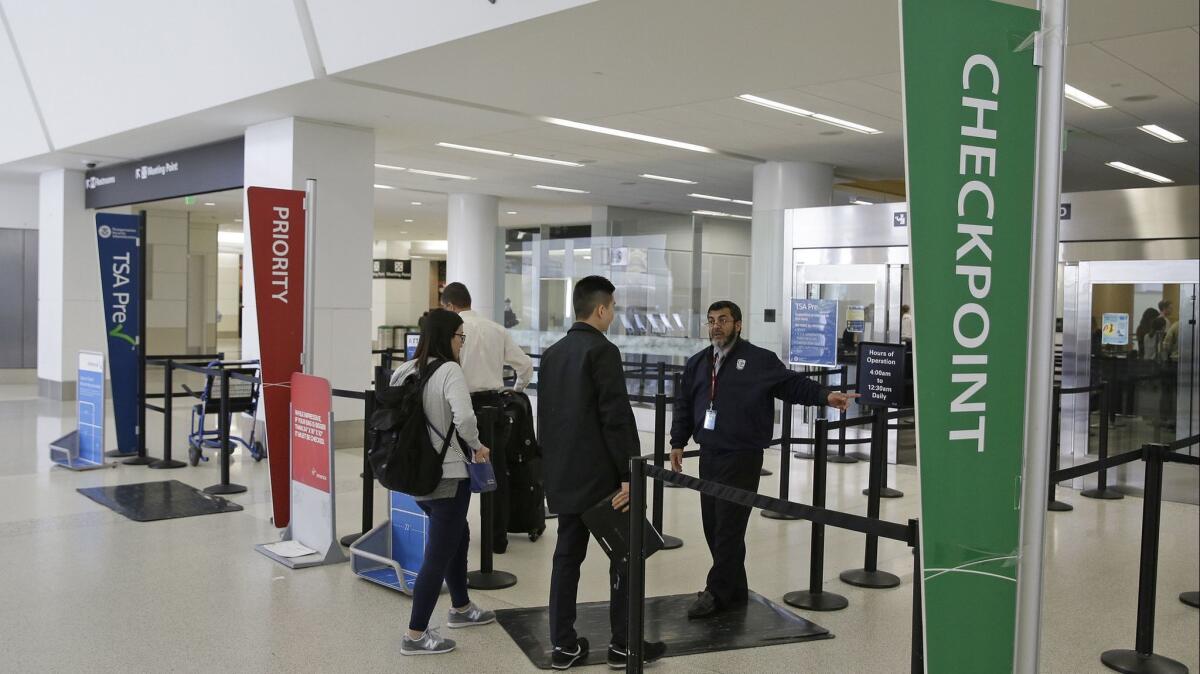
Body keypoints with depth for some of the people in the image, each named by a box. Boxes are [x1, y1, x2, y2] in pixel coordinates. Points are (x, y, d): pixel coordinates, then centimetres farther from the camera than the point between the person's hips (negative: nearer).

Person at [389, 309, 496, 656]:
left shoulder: (405, 371, 6)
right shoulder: (449, 370, -16)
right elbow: (464, 418, -29)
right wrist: (477, 447, -11)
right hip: (447, 476, -8)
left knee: (457, 537, 26)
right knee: (437, 555, 1)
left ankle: (461, 608, 40)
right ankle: (415, 635, 7)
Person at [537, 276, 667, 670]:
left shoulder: (552, 354, 12)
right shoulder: (602, 351, -13)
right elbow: (616, 417, -19)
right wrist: (629, 474, -17)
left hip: (564, 476, 8)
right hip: (601, 474, -8)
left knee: (567, 556, 10)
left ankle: (564, 645, 13)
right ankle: (624, 644, 11)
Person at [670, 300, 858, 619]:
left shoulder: (759, 360, -3)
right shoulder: (697, 363, 13)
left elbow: (792, 383, -7)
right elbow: (684, 404, 16)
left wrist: (825, 396, -21)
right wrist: (678, 443, 12)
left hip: (742, 458, -6)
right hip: (709, 455, 6)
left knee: (729, 527, -5)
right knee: (712, 525, 10)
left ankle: (718, 592, 7)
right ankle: (734, 590, 24)